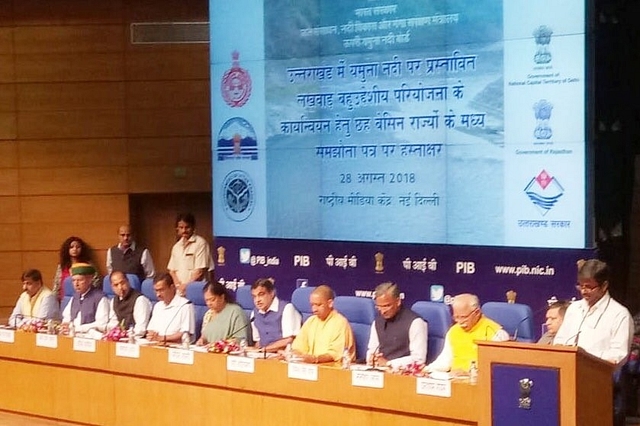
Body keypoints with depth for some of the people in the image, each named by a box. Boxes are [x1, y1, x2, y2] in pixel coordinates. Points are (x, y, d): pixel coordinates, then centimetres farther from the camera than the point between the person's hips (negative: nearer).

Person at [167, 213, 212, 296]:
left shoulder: (200, 243, -3)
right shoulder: (176, 246, 16)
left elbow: (200, 271, -9)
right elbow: (172, 270, 15)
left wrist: (187, 285, -12)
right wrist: (178, 285, -3)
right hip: (179, 290, 5)